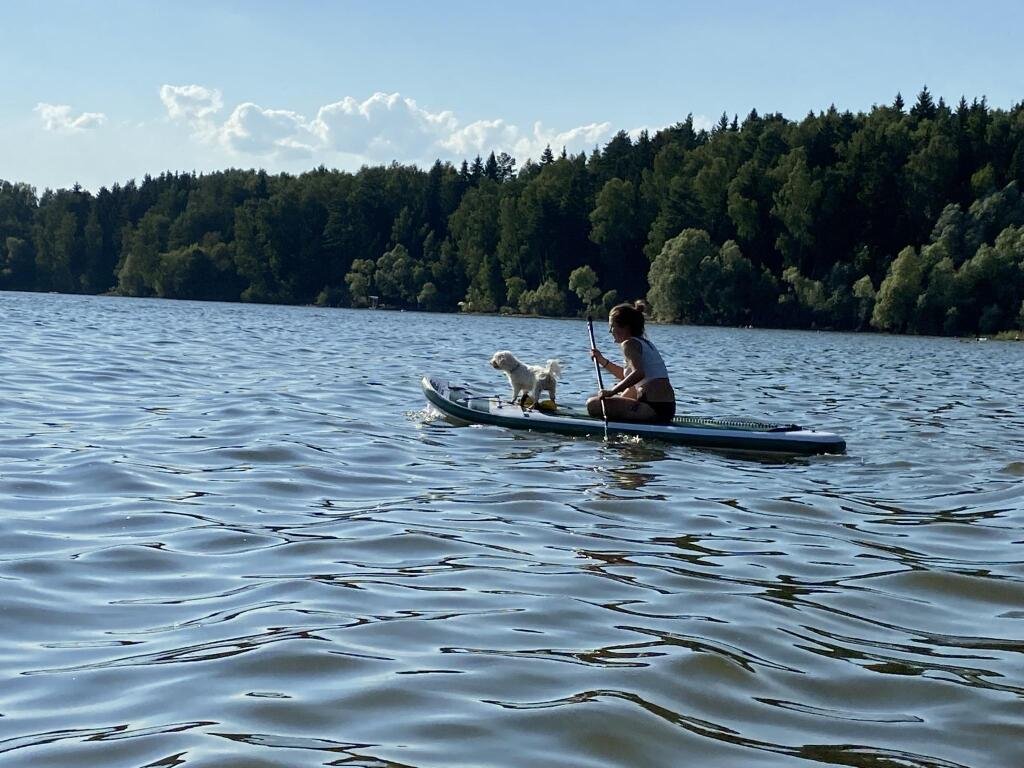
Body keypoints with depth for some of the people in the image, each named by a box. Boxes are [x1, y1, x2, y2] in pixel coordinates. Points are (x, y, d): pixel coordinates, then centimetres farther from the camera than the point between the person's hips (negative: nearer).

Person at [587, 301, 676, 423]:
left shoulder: (629, 343, -7)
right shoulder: (646, 343, 22)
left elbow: (638, 373, -26)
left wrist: (612, 392, -23)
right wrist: (602, 361, 34)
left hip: (653, 409, -10)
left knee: (593, 404, -12)